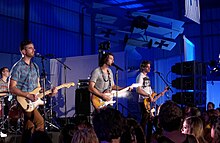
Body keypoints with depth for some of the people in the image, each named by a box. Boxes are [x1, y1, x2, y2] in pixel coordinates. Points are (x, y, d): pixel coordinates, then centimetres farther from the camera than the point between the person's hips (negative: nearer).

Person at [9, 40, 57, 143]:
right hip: (23, 101, -7)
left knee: (29, 128, 10)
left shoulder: (35, 67, 13)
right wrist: (28, 95, -23)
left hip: (32, 101, 7)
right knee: (39, 121, -20)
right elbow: (12, 88, -14)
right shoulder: (18, 67, -9)